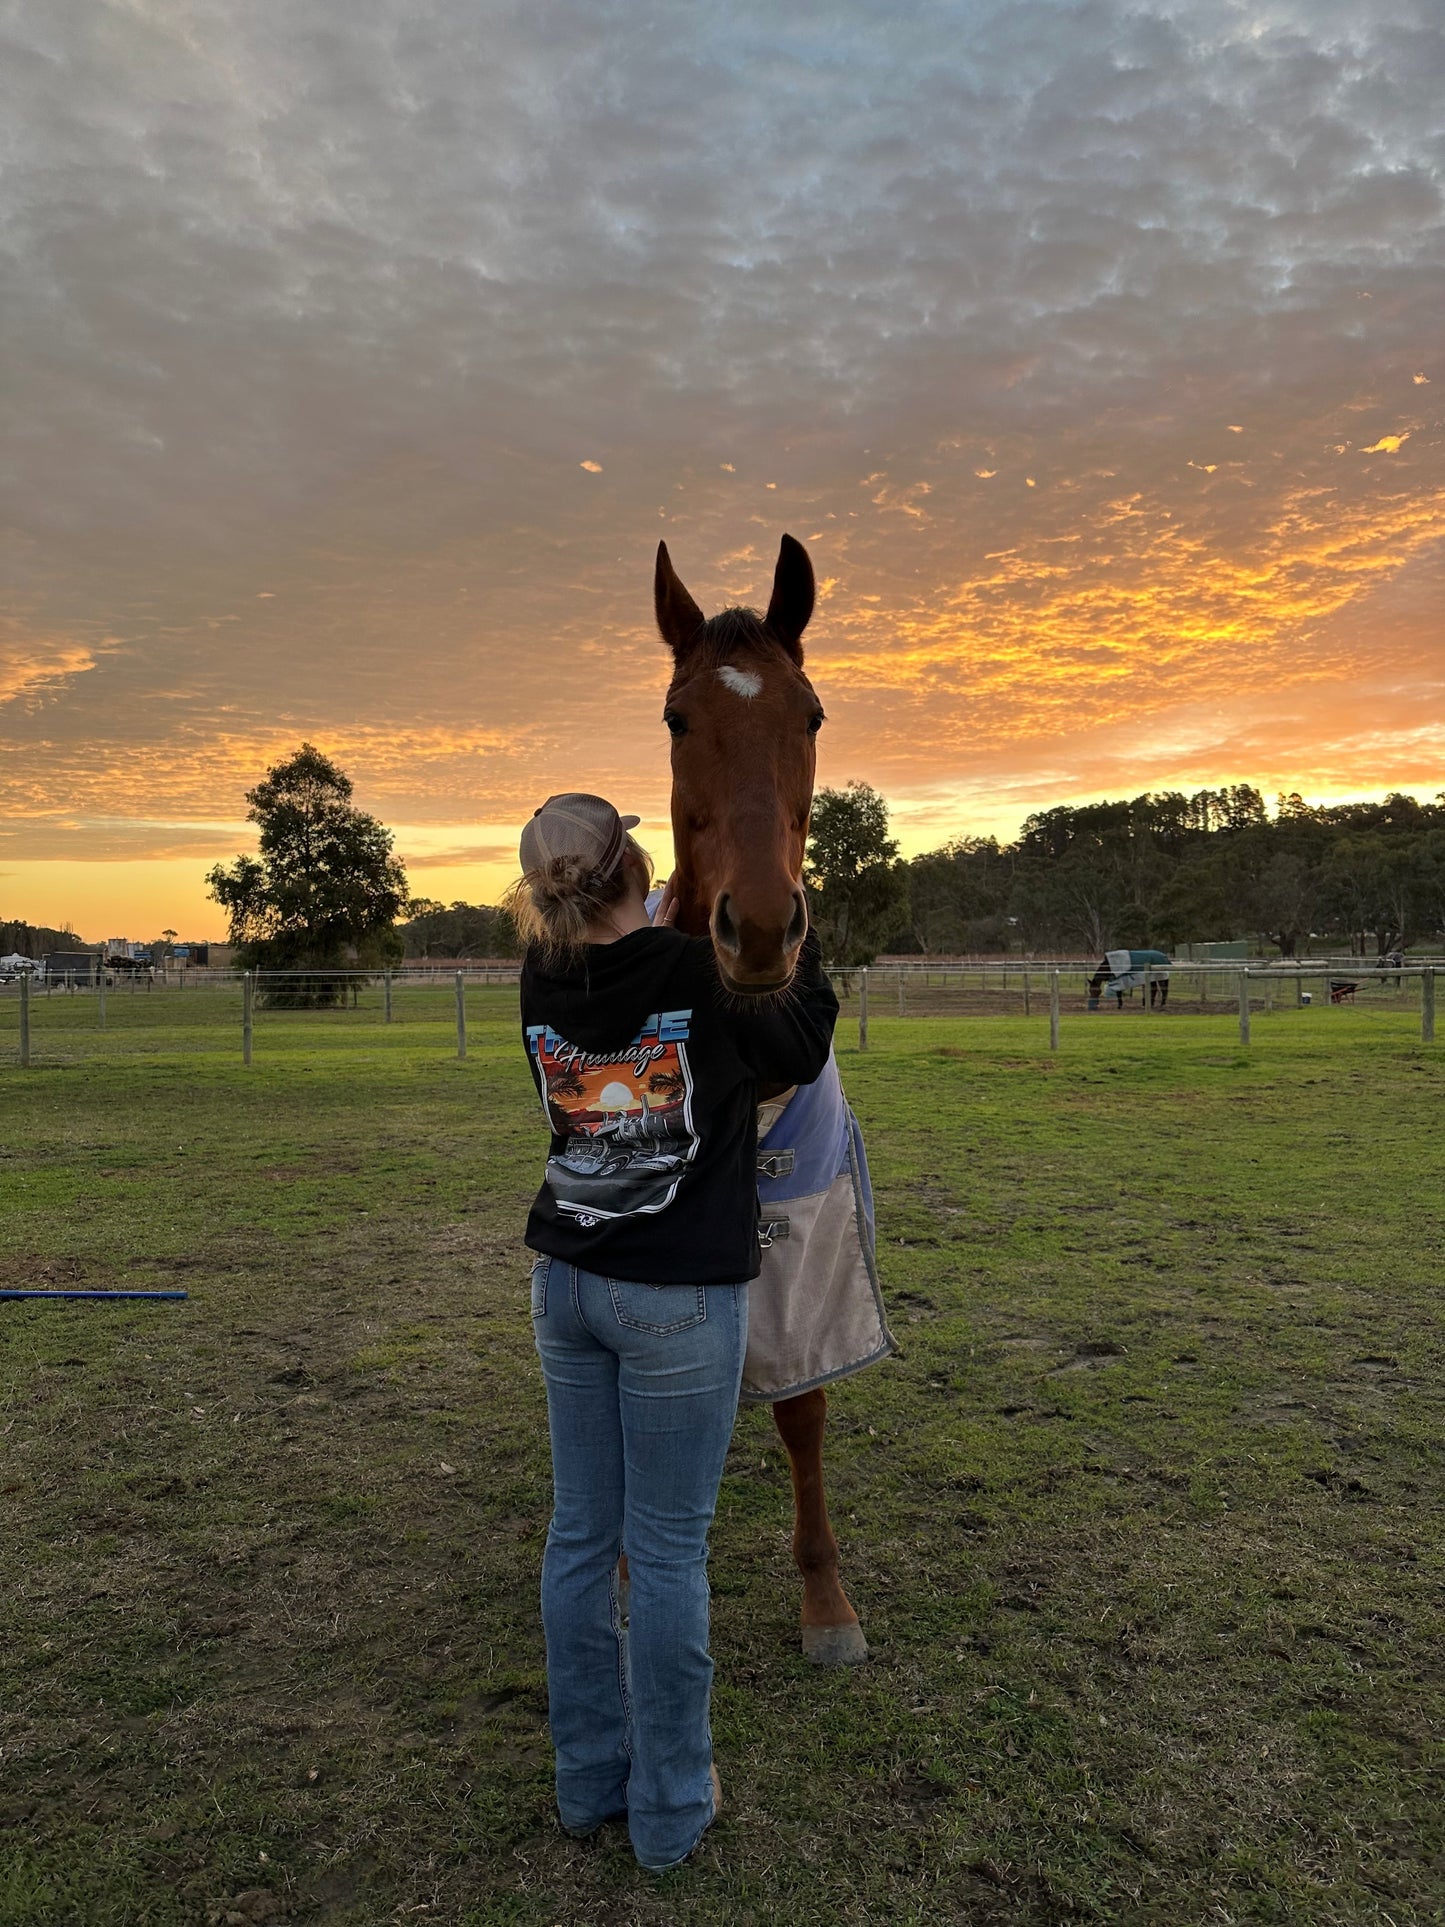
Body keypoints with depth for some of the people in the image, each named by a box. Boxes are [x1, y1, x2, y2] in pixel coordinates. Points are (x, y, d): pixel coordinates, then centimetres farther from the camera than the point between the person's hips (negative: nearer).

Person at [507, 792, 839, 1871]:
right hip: (680, 1296, -5)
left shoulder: (544, 983, -4)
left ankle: (590, 1780, 33)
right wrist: (799, 949, 13)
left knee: (581, 1536, 16)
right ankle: (671, 1810, 24)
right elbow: (801, 1055, 1)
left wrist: (667, 930, 18)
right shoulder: (707, 974, -17)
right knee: (668, 1549, 7)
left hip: (567, 1283, 5)